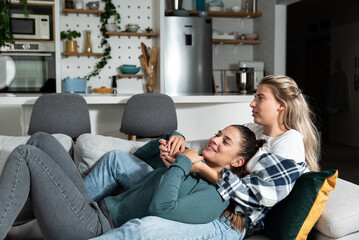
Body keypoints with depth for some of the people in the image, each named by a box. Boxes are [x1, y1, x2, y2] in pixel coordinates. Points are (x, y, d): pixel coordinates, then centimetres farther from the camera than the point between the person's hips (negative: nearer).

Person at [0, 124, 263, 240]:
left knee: (25, 155, -12)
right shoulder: (190, 165, 16)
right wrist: (172, 139, 10)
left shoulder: (216, 195, -12)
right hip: (97, 208, 9)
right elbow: (140, 156, 27)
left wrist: (182, 162, -15)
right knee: (41, 140, 9)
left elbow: (160, 208, -28)